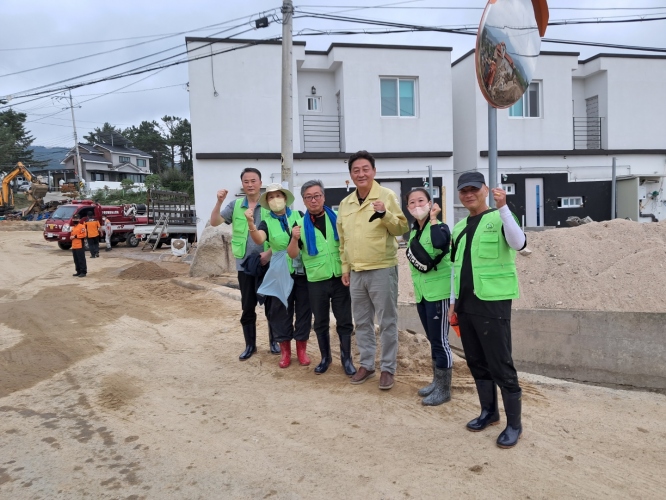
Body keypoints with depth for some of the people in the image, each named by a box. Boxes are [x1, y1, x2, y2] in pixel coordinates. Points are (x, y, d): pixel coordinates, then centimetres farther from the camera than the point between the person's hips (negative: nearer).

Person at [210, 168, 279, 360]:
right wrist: (219, 202, -18)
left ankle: (274, 341, 24)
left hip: (267, 263, -2)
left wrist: (270, 252, -19)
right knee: (247, 307, 10)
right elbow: (214, 222, -4)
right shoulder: (235, 205, 4)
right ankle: (250, 345, 23)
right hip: (244, 264, 3)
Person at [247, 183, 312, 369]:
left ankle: (301, 348, 22)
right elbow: (259, 239, -19)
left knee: (303, 309, 7)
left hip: (302, 270, 0)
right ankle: (285, 350, 21)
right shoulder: (267, 222, 1)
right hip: (281, 272, 0)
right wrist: (250, 223, -38)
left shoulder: (298, 216, 3)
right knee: (281, 310, 6)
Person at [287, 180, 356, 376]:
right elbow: (293, 254, -4)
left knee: (344, 321, 6)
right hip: (316, 281, 1)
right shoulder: (301, 224, 0)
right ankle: (325, 357, 29)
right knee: (320, 322, 13)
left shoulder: (337, 218, 0)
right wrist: (295, 239, -23)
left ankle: (346, 358, 21)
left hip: (340, 278, 0)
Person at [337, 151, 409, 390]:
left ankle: (388, 368, 15)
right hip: (356, 272, 6)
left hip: (382, 269, -5)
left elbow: (402, 228, -8)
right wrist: (345, 267, 13)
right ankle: (366, 364, 28)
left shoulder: (387, 195, -5)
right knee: (361, 322, 14)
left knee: (387, 322, 2)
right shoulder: (345, 204, 11)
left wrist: (384, 214, -25)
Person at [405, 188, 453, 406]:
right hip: (421, 293, 8)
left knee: (440, 341, -1)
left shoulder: (440, 226, -12)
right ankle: (437, 382, 31)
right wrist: (417, 288, 17)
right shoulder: (413, 232, 10)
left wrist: (433, 218, -24)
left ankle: (444, 389, 12)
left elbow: (440, 243, -37)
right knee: (433, 340, 17)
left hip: (438, 292, -8)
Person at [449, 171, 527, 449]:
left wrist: (503, 208, -34)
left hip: (493, 303, -7)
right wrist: (454, 301, 15)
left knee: (500, 364, -1)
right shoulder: (459, 228, 13)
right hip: (466, 303, 7)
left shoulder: (498, 219, -6)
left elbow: (519, 243, -26)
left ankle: (514, 422, 13)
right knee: (476, 362, 14)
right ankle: (489, 411, 30)